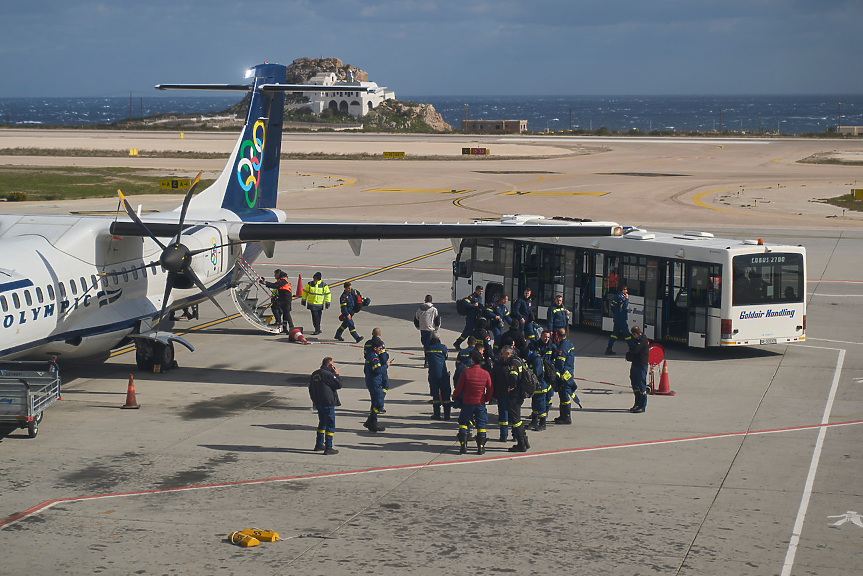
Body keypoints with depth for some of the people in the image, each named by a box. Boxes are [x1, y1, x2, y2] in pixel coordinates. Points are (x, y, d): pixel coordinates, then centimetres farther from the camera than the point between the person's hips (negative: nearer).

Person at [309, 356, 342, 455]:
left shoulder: (314, 374, 10)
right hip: (328, 403, -8)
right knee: (330, 425, -3)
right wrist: (336, 375, -1)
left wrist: (314, 400, 28)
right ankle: (328, 448, -5)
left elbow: (311, 389, 19)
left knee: (322, 422, 22)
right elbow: (339, 385, -13)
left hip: (318, 403, 8)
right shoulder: (328, 374, -17)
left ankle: (319, 445, 29)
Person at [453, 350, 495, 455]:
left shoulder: (466, 372, -12)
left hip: (467, 403, -1)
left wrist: (455, 397, 13)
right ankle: (480, 447, 8)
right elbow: (490, 390, 1)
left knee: (464, 423, 12)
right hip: (480, 403, 2)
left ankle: (463, 445, 3)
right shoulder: (486, 374, -5)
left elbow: (459, 388, -6)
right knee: (481, 425, 10)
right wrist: (486, 399, 18)